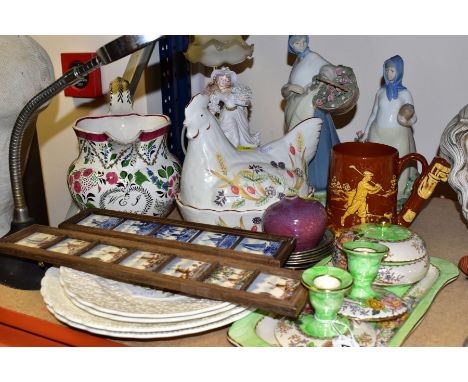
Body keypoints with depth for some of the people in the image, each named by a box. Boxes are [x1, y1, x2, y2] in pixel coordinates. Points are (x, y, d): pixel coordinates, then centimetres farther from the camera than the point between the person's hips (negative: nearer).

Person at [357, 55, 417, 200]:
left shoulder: (404, 94, -1)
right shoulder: (381, 91, 8)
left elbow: (414, 116, -1)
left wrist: (408, 121, -24)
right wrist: (366, 133, 13)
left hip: (398, 135, -3)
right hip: (378, 134, 3)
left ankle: (396, 194, 9)